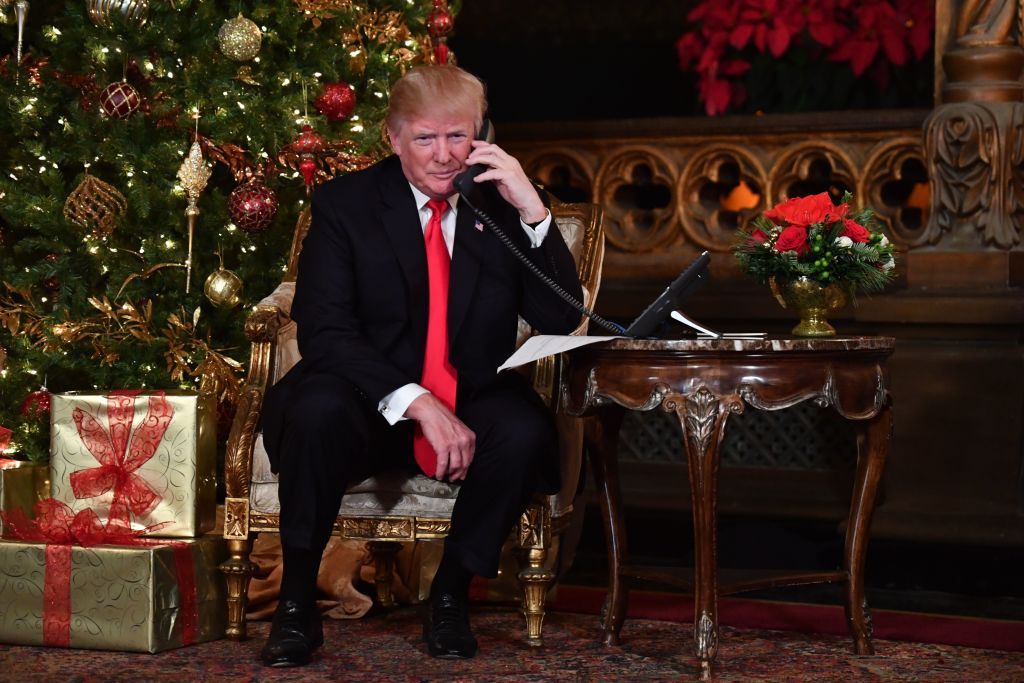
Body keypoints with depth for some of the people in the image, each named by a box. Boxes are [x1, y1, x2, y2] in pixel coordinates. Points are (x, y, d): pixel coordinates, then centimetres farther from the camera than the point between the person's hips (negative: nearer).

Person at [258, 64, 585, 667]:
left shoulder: (503, 204, 3)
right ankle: (297, 603, -16)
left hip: (473, 405, 2)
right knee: (318, 410, -34)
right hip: (372, 406, -1)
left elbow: (561, 321, -4)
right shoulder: (346, 203, -2)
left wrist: (533, 209, -17)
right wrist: (417, 403, -25)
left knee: (525, 432, -31)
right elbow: (323, 333, -12)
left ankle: (451, 594, -8)